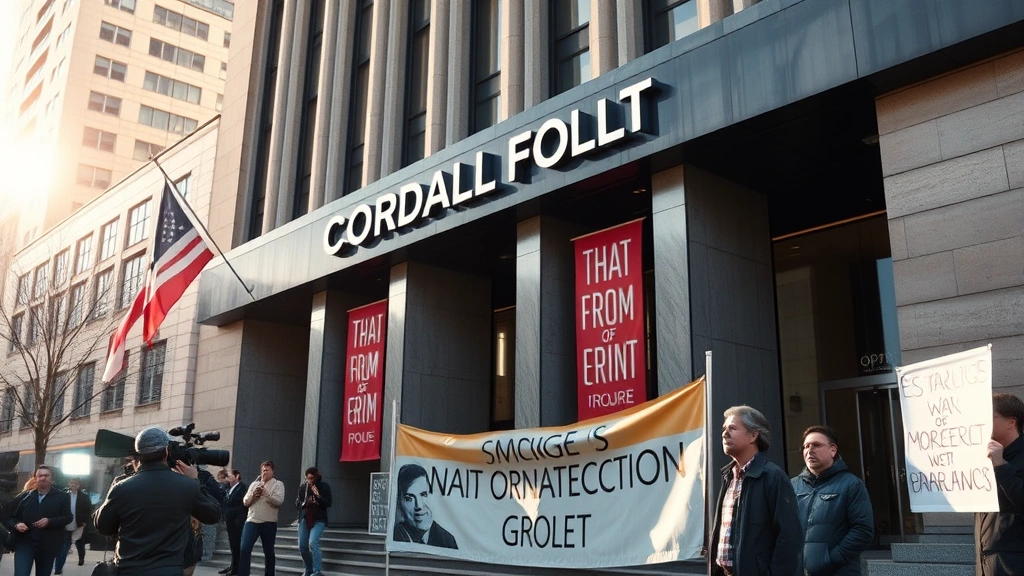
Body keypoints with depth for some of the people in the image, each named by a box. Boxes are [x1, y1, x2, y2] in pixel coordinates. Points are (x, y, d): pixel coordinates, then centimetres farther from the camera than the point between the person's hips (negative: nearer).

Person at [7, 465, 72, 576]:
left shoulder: (62, 497, 2)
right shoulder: (25, 496, 8)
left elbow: (68, 517, -3)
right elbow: (12, 517, 11)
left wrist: (49, 521, -18)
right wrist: (17, 525, -12)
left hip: (48, 546, 0)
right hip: (24, 543, 0)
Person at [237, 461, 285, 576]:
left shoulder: (278, 484, 1)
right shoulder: (254, 484, 14)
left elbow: (278, 501, -13)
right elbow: (245, 502, 10)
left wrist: (265, 492, -20)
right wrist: (253, 495, -9)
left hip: (269, 523, -3)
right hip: (252, 521, 3)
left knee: (268, 552, 8)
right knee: (244, 549, -10)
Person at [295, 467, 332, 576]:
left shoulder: (324, 486, -2)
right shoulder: (303, 487, 7)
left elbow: (328, 503, -6)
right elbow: (297, 502, 10)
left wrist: (318, 496, -20)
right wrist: (306, 503, -10)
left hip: (318, 519, -4)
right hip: (304, 519, 4)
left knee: (313, 543, -22)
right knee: (302, 546, 4)